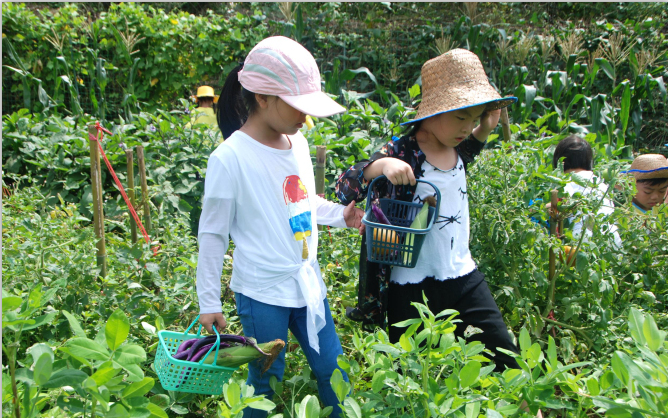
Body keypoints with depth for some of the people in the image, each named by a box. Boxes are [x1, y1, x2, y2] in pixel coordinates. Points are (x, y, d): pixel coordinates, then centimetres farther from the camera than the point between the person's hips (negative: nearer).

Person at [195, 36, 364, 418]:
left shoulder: (298, 144, 2)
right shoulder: (231, 158, -17)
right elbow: (212, 234, -10)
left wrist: (341, 215, 1)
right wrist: (209, 302, -4)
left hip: (308, 284, 6)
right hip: (263, 293, -6)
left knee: (334, 372, 16)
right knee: (266, 380, 10)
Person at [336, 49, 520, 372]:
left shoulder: (457, 150, 4)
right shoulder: (401, 153, -15)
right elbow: (344, 189, -19)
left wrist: (485, 129, 11)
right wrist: (380, 165, -37)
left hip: (463, 276, 6)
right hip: (412, 288, -5)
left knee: (505, 358, 10)